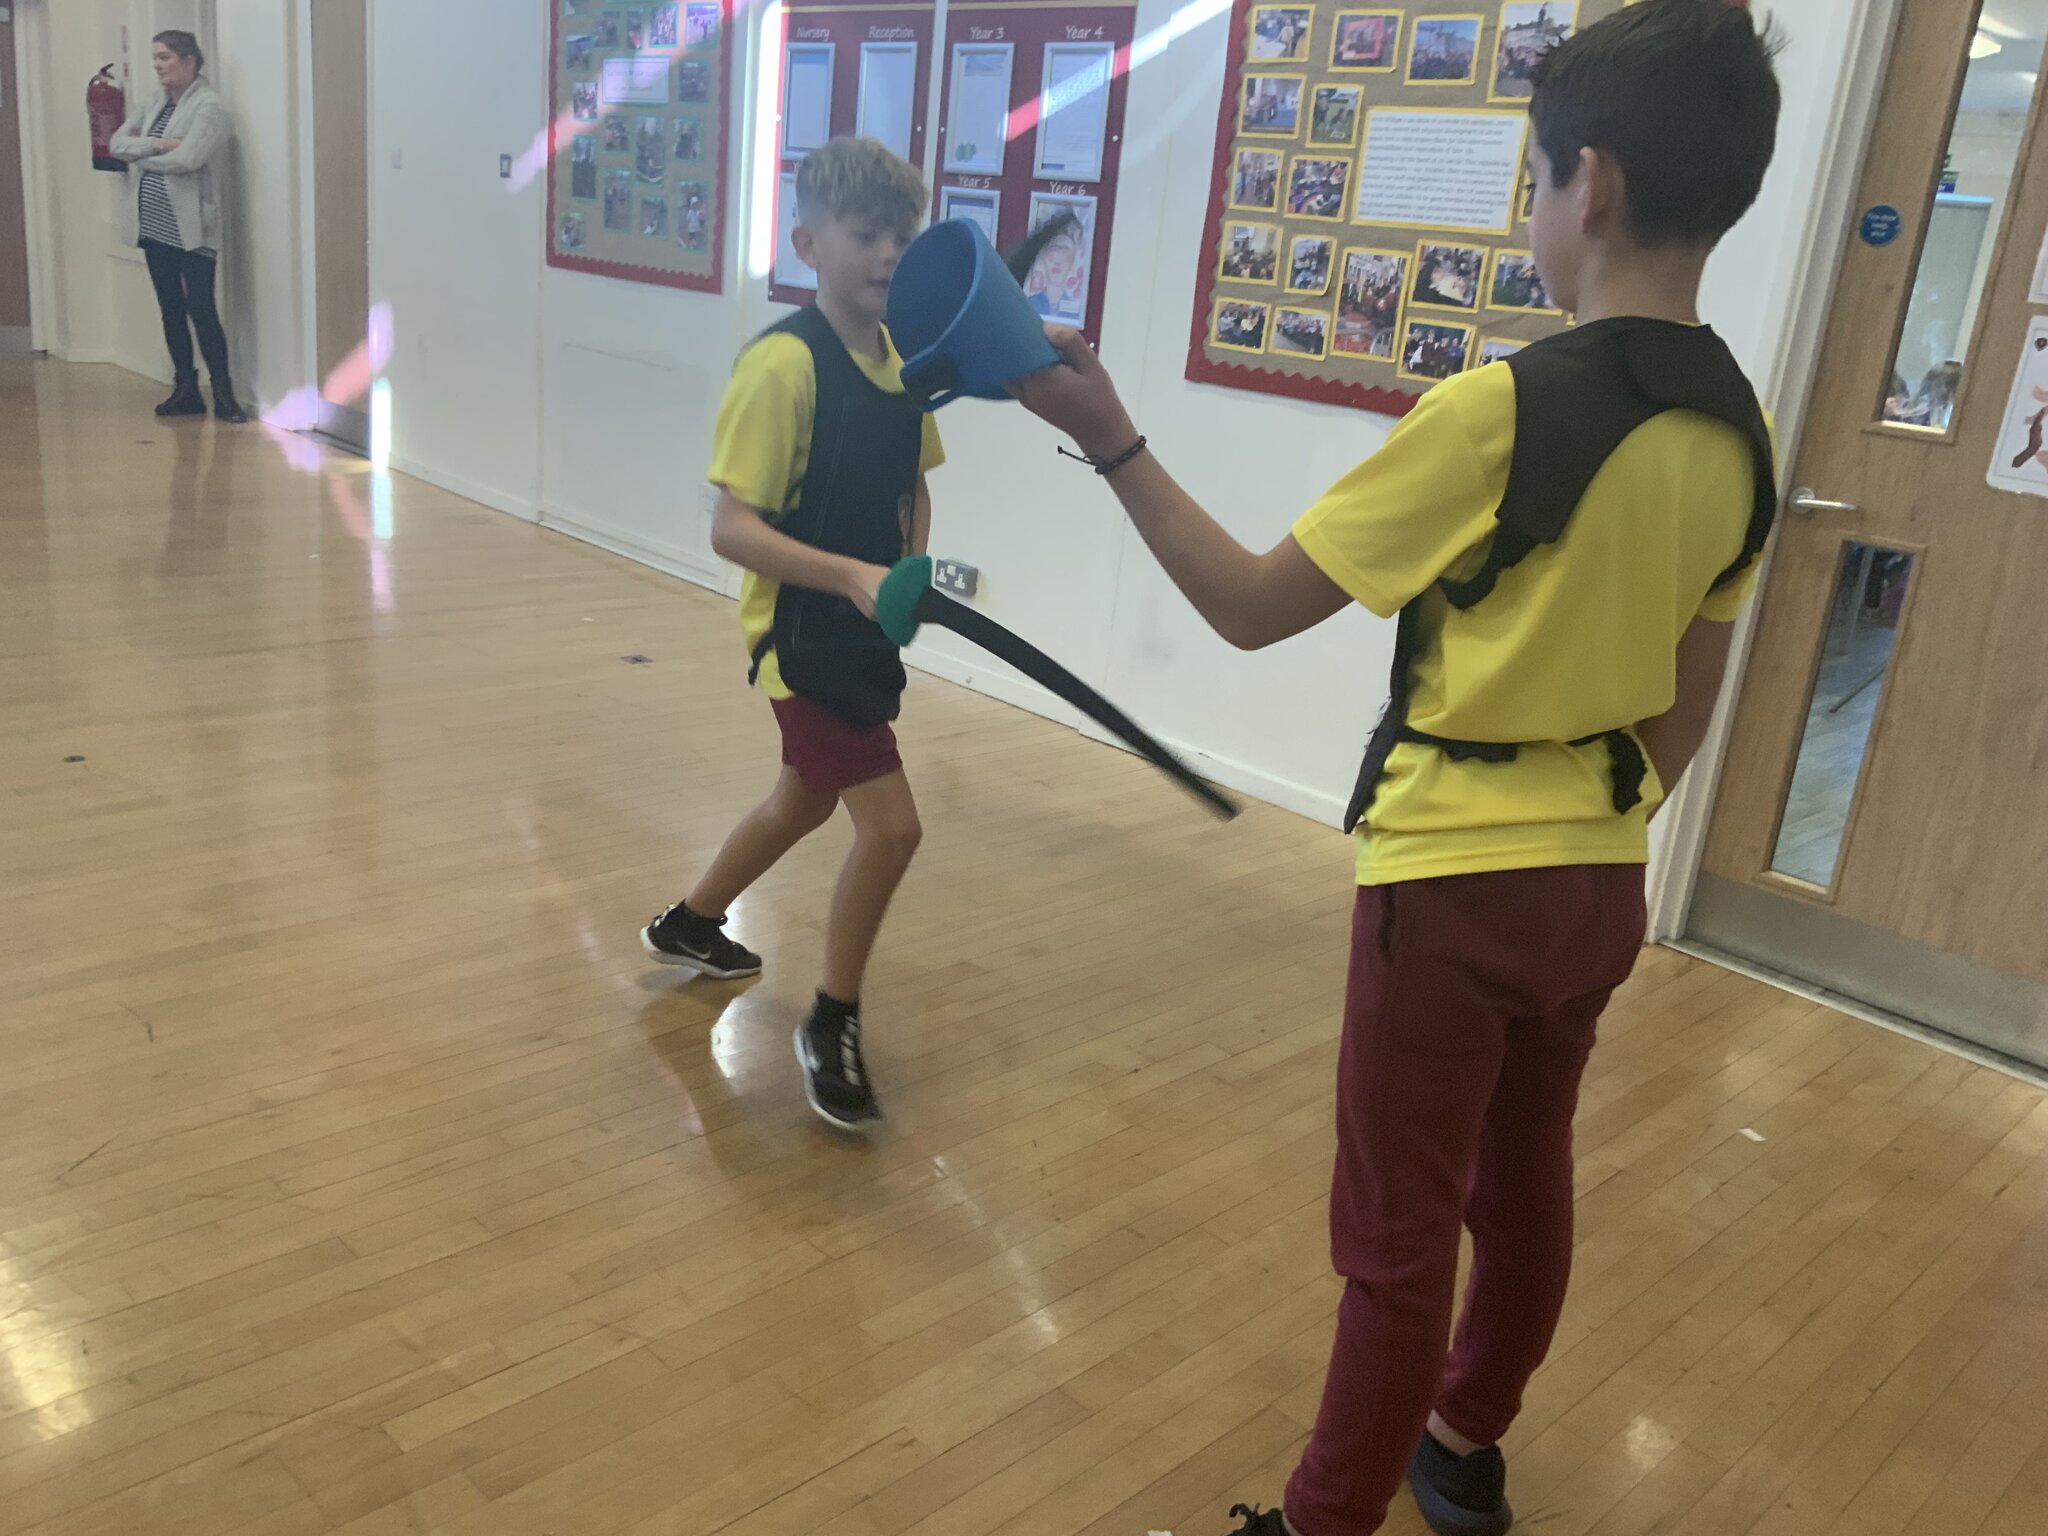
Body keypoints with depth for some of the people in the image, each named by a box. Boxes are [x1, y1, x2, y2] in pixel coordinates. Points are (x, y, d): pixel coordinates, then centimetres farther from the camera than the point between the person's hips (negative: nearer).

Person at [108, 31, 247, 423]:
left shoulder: (209, 105, -9)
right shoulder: (154, 103, 13)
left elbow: (186, 159, -19)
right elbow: (118, 143, 7)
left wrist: (141, 155, -3)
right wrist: (155, 145, -11)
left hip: (190, 226, -7)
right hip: (153, 223, 7)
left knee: (201, 309, -8)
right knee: (171, 309, 9)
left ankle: (224, 394, 0)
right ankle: (186, 390, 16)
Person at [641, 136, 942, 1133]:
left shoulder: (906, 360, 2)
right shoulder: (784, 362, -20)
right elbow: (731, 528, -24)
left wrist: (916, 575, 1)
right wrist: (851, 575, -34)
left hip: (865, 631, 8)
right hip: (801, 633, -8)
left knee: (806, 800, 24)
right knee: (891, 826, -11)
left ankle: (688, 927, 49)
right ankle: (831, 1028, 10)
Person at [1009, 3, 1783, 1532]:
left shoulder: (1500, 410, -21)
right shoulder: (1739, 437, 1)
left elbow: (1252, 605, -15)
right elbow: (1687, 712, 10)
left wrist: (1109, 436, -10)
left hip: (1457, 885, -7)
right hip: (1601, 885, 7)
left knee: (1400, 1237, 6)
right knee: (1524, 1185, 23)